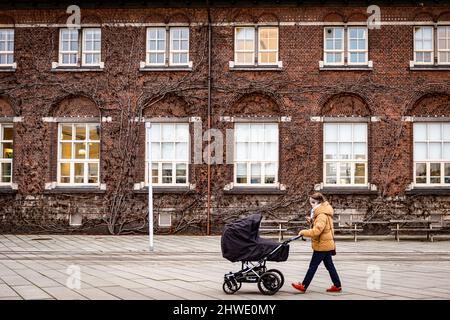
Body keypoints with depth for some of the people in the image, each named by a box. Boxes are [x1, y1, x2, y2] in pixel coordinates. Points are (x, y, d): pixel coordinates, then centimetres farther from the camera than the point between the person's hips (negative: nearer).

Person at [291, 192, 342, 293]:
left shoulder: (322, 215, -21)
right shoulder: (320, 213, 12)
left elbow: (316, 231, -29)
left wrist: (303, 232, -18)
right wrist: (312, 220, 2)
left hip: (322, 245, -10)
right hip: (327, 244, 10)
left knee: (313, 266, -2)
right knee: (329, 265, 13)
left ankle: (303, 286, 4)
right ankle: (337, 285, 16)